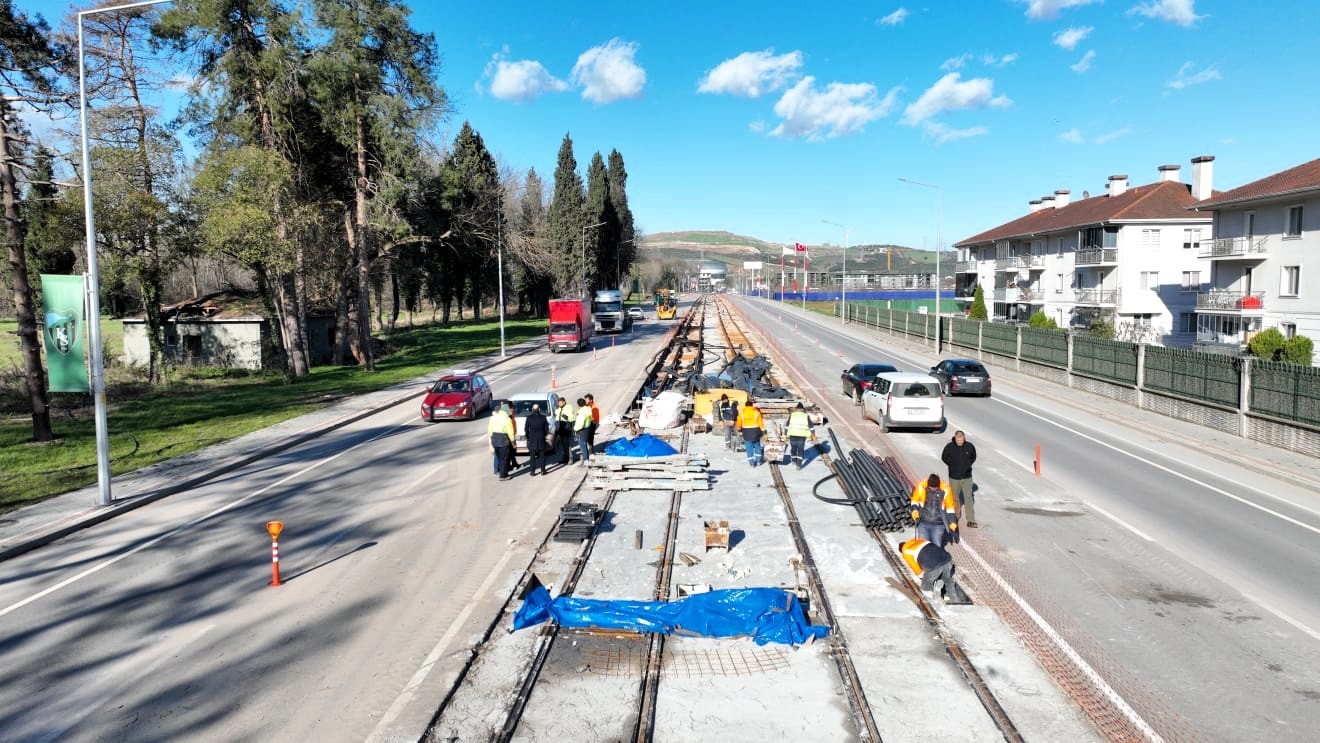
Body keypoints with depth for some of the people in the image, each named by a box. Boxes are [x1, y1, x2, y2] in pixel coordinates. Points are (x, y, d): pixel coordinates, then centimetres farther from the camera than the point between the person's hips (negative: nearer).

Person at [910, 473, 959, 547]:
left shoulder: (945, 490, -11)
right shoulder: (921, 487, -11)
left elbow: (950, 507, 2)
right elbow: (915, 499, 8)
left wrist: (952, 522, 1)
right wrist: (915, 509, -9)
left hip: (938, 525, -1)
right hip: (923, 523, 1)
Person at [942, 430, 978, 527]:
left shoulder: (970, 446, -8)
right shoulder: (949, 447, -11)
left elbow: (973, 457, 11)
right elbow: (944, 457, 6)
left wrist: (968, 465, 2)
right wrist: (952, 465, -1)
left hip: (967, 477, 0)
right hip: (954, 477, 0)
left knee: (969, 498, -3)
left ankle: (970, 520, 0)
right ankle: (956, 514, 36)